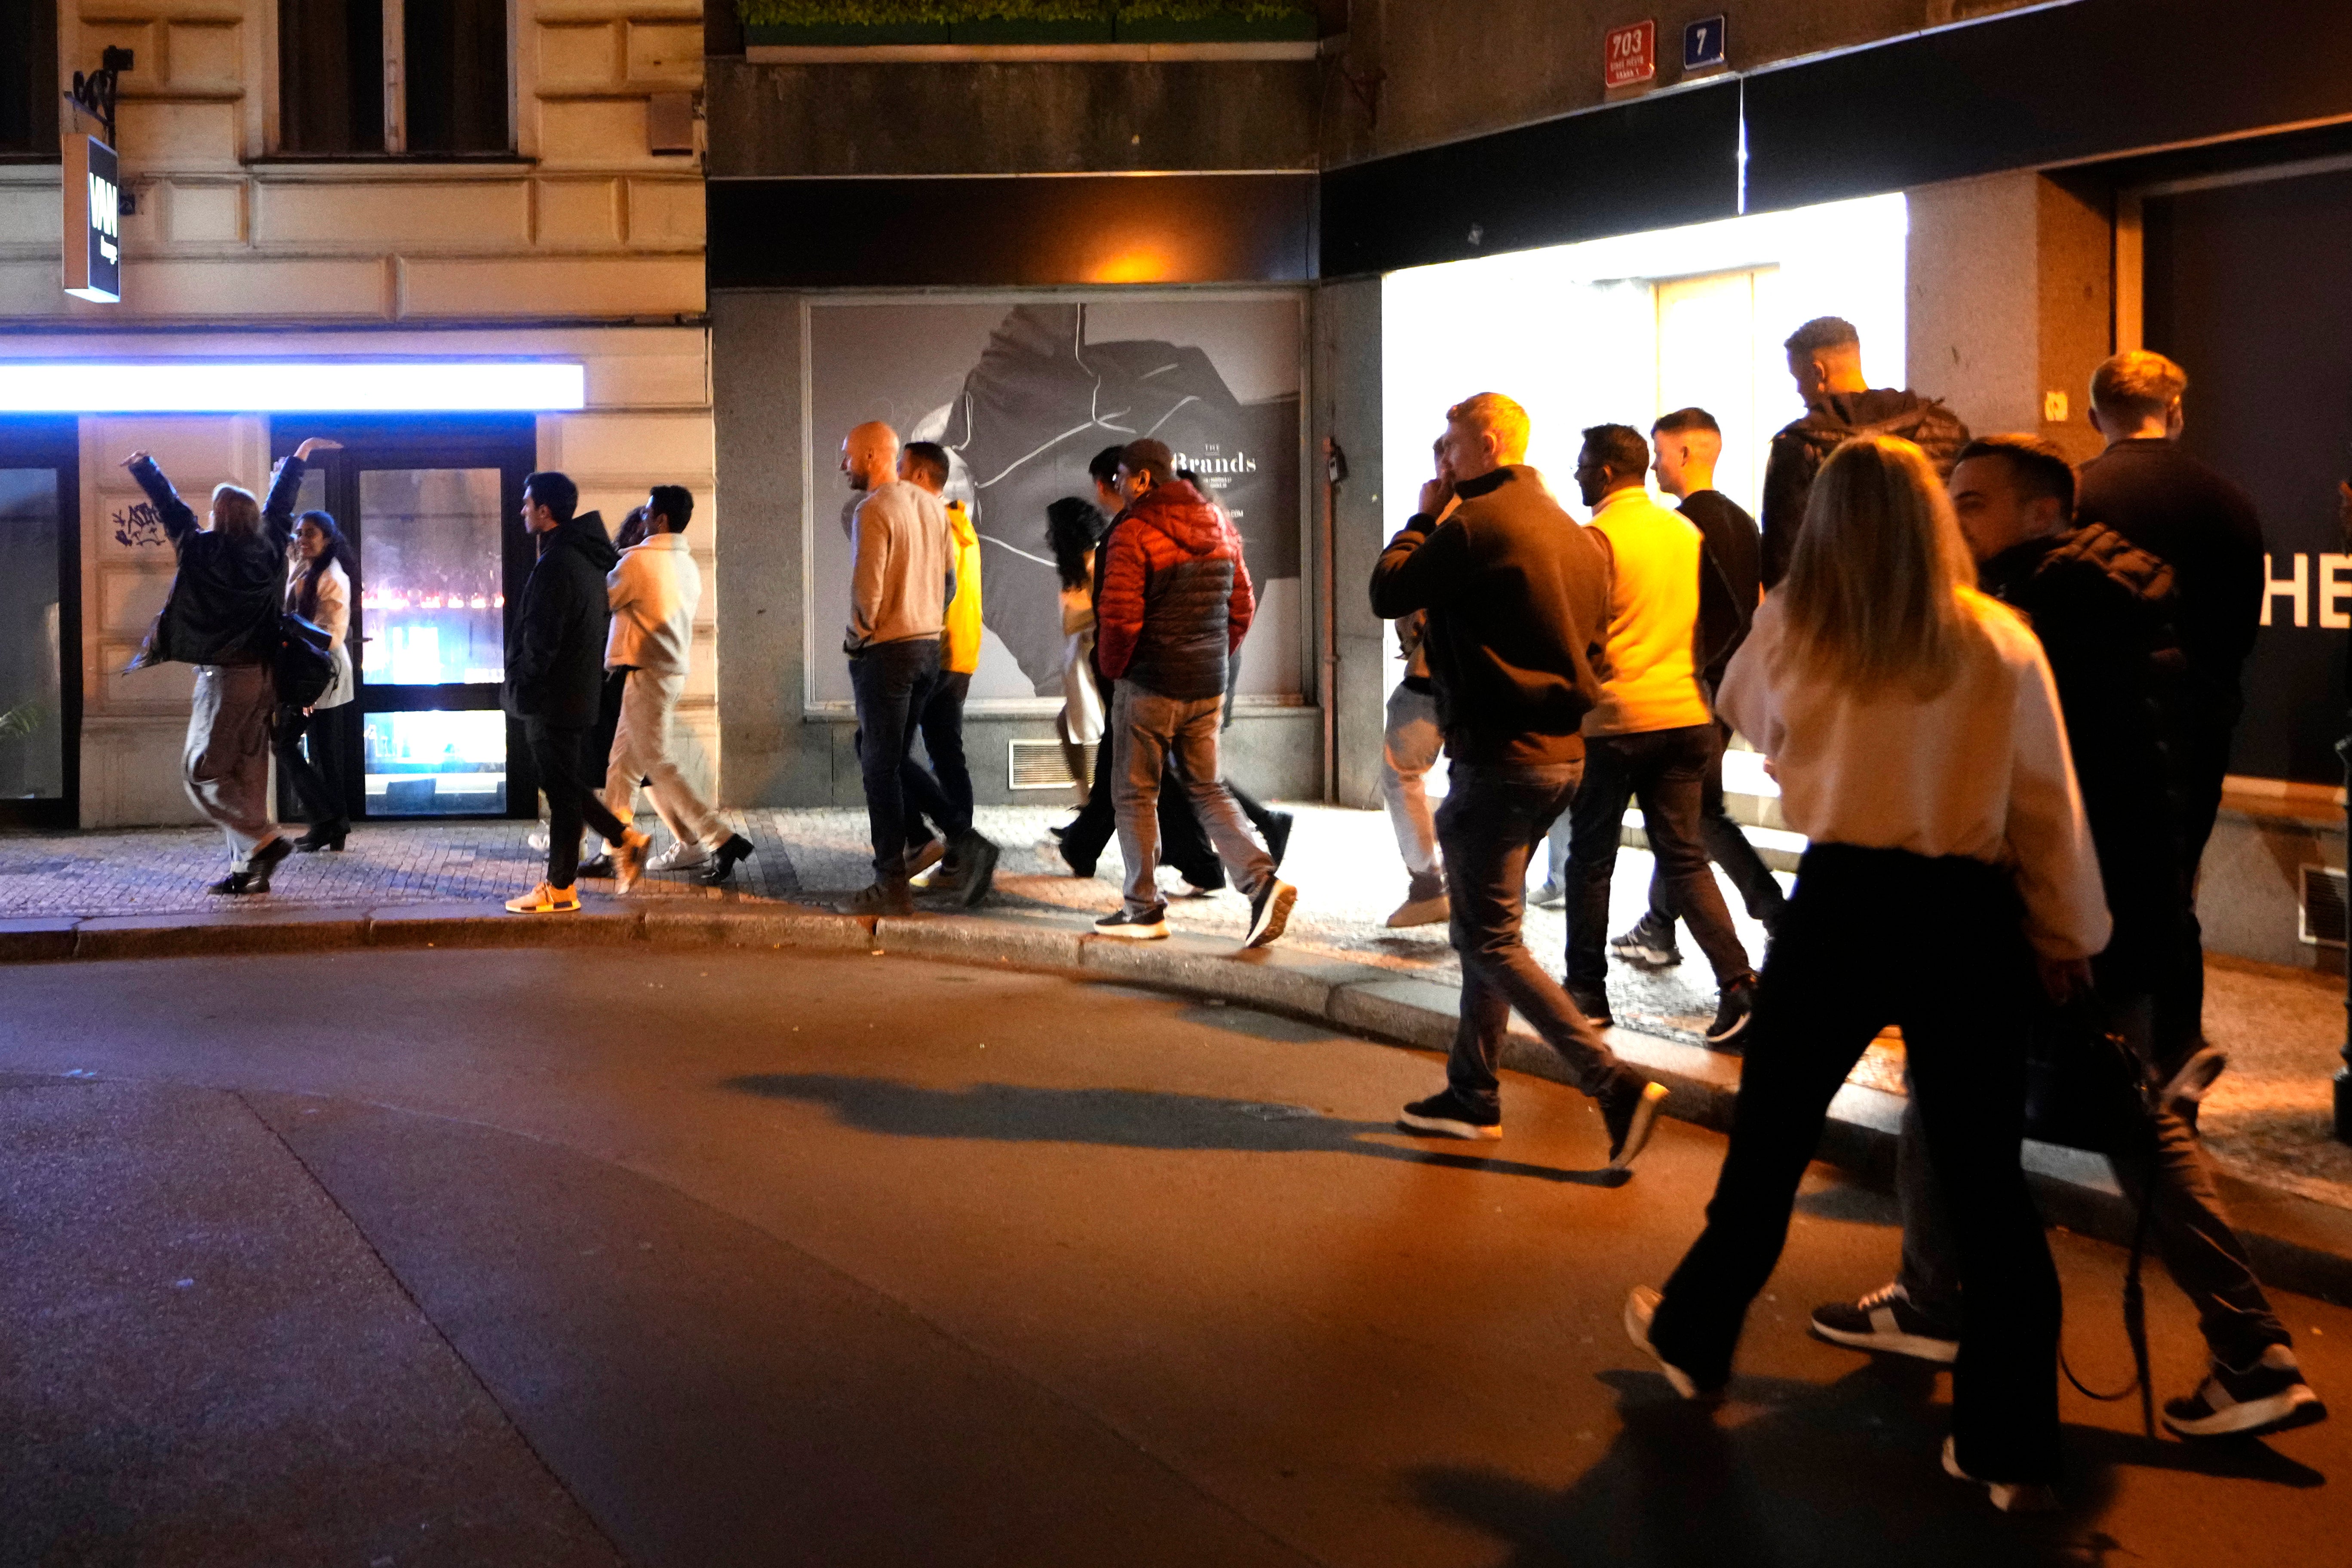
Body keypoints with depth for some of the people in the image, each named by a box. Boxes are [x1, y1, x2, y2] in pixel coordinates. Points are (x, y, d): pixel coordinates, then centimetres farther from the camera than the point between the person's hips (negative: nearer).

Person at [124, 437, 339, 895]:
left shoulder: (201, 550, -9)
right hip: (263, 675, 7)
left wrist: (142, 465, 22)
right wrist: (300, 457, 37)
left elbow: (169, 505, 6)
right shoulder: (269, 550, 5)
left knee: (201, 771, -2)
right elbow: (280, 502, 21)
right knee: (247, 774, 9)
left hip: (225, 676, -7)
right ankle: (248, 870, 9)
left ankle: (264, 840, -13)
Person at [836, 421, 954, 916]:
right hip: (929, 647, 8)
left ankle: (892, 886, -2)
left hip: (886, 650, -8)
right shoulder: (930, 504, 11)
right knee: (891, 759, 17)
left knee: (882, 768, -3)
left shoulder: (873, 510, -14)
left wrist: (856, 639, -5)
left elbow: (867, 588, -19)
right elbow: (948, 576, 13)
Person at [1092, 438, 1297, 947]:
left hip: (1150, 686, -6)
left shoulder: (1134, 534, -13)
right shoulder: (1220, 528, 10)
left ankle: (1143, 909, 10)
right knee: (1208, 789, 12)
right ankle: (1262, 880, -6)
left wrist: (1112, 666, -2)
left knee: (1135, 795, 6)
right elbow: (1242, 606, 13)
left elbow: (1120, 618, -18)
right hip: (1208, 687, 7)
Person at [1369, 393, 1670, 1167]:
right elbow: (1593, 652, 19)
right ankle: (1472, 1095, 24)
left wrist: (1424, 517, 7)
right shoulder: (1575, 533, 13)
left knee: (1490, 940, -4)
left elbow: (1388, 594, -4)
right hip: (1561, 752, 9)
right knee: (1484, 928, 18)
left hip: (1500, 756, -9)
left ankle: (1615, 1082, -13)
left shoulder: (1475, 523, -14)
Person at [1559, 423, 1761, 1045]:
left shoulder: (1598, 537, -10)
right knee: (1684, 857, 7)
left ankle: (1587, 990, 15)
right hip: (1685, 713, 6)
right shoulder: (1686, 531, 9)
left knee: (1590, 858, 8)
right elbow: (1704, 620, 15)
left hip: (1615, 719, -6)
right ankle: (1738, 983, -5)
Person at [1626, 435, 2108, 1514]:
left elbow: (1742, 712, 17)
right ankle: (2010, 1447, 11)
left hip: (1842, 901, 0)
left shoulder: (1789, 634, -5)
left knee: (1770, 1137, 18)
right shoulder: (2002, 645, -7)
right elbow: (2049, 808, -1)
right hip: (1970, 914, 0)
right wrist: (2069, 934, 10)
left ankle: (1696, 1339, 35)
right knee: (1985, 1175, 7)